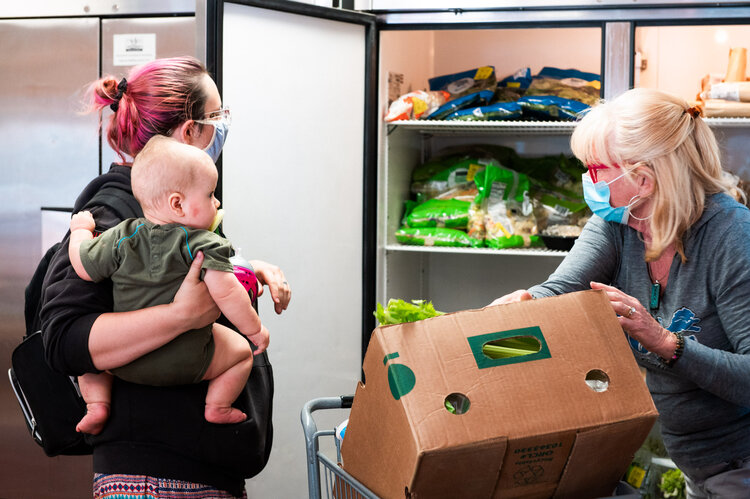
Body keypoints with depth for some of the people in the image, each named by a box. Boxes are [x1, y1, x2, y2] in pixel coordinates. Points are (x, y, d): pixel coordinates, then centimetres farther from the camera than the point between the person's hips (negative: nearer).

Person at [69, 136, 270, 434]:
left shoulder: (122, 238, -7)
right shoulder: (205, 246, -17)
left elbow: (83, 267, -1)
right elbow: (226, 292, -25)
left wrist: (81, 229, 17)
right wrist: (255, 330, -11)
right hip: (186, 364, -3)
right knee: (241, 350, 18)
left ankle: (96, 403, 14)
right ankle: (217, 408, 14)